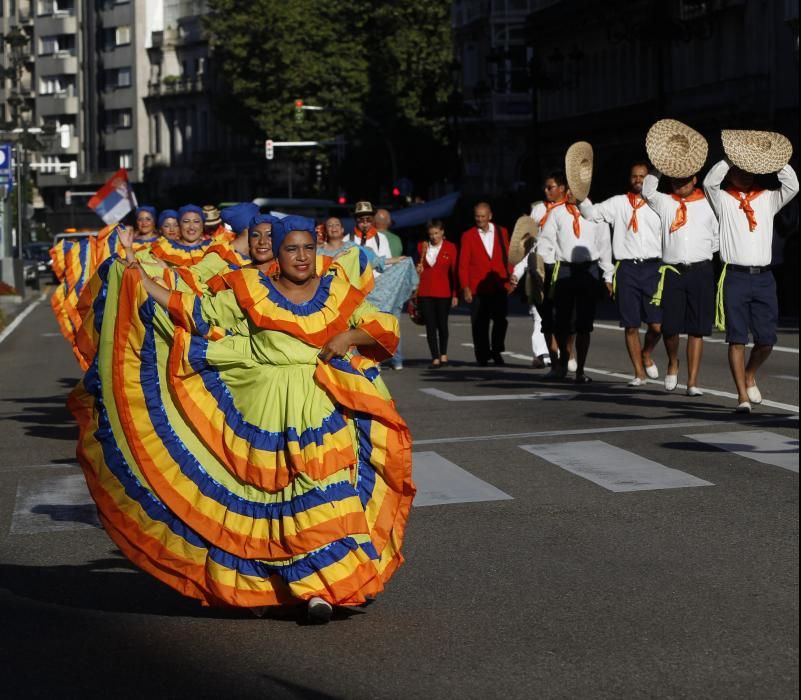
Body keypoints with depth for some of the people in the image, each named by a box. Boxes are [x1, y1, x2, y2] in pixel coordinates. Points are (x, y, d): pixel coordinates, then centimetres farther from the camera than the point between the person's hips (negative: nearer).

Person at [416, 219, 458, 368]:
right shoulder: (422, 247, 7)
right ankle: (435, 358, 1)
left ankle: (443, 354, 27)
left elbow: (454, 271, 0)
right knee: (430, 326, -1)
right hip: (425, 292, 2)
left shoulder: (450, 248, 0)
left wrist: (455, 294, -4)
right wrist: (418, 269, -5)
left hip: (443, 292, -2)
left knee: (442, 324, 7)